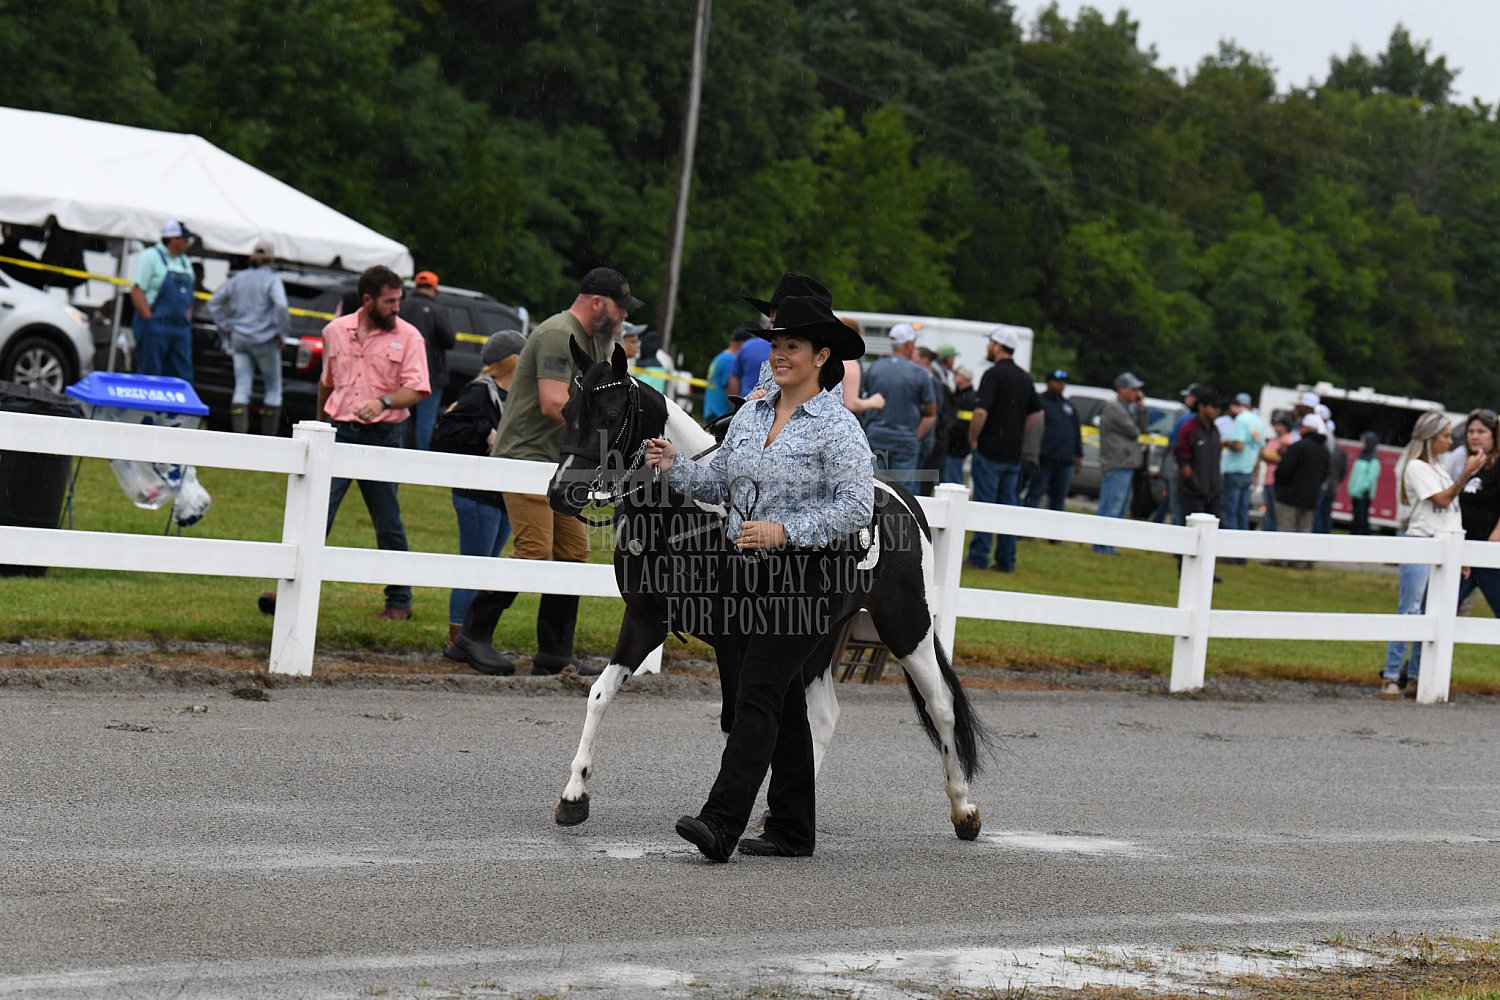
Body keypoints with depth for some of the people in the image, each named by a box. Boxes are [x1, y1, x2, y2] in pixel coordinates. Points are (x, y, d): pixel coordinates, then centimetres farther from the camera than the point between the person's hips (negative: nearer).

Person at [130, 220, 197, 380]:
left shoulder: (185, 262, 18)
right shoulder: (151, 256, -5)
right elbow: (137, 290, -11)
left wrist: (187, 320, 12)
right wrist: (150, 320, -16)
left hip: (181, 329, 7)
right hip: (155, 327, -7)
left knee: (183, 376, 3)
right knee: (150, 374, -6)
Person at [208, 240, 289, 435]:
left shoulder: (239, 279, 8)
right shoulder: (272, 281, -8)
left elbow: (214, 303, 13)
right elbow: (281, 306, -24)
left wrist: (226, 328, 14)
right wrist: (281, 332, -10)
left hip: (240, 339, 4)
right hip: (265, 341, -4)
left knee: (241, 389, 2)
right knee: (273, 388, 9)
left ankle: (239, 435, -8)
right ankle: (268, 437, 6)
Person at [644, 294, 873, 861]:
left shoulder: (839, 426, -10)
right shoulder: (750, 416, 11)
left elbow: (857, 507, -16)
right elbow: (718, 484, 18)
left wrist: (785, 531, -23)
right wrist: (674, 468, -1)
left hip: (810, 574, -7)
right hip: (755, 573, 7)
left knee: (758, 694, -15)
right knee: (782, 699, 12)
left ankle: (721, 824, -21)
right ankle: (793, 829, 18)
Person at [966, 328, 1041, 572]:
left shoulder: (994, 374, -13)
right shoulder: (1024, 378, 12)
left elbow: (981, 412, -22)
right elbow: (1037, 413, 20)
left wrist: (973, 439, -8)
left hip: (990, 451, -7)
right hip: (1014, 454, 7)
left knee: (984, 504, -3)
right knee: (1009, 504, 9)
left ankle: (979, 557, -2)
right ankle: (1006, 560, 10)